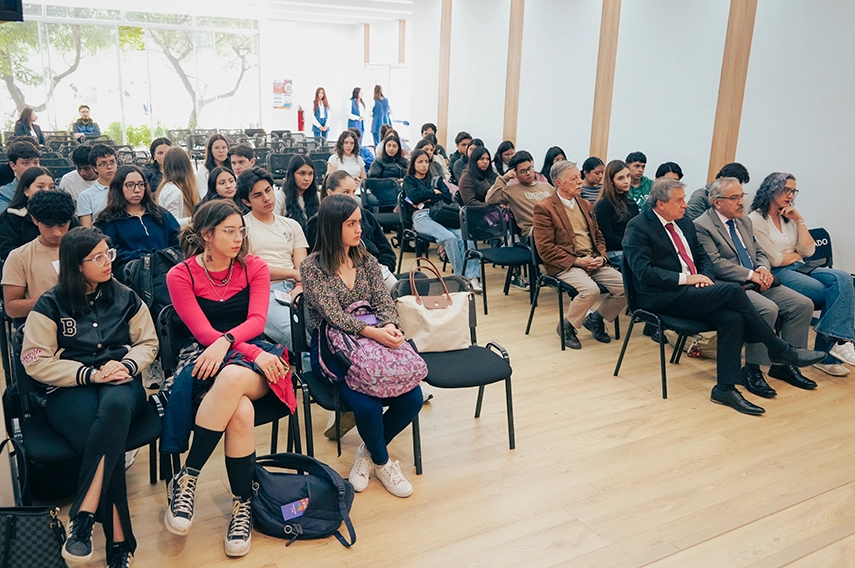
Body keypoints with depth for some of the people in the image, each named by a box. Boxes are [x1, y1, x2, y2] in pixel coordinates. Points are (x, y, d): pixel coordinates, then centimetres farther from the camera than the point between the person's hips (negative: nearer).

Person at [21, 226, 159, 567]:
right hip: (69, 389, -1)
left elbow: (148, 343, 14)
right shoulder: (51, 305, 5)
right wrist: (89, 374, -13)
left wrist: (127, 365, -9)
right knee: (110, 439, -34)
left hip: (121, 384, 2)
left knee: (115, 408, -39)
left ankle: (82, 518, -38)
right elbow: (34, 361, -1)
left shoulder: (126, 298, 13)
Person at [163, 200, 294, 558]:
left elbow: (257, 320, -6)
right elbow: (203, 332, -9)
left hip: (253, 357, 1)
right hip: (205, 360, -1)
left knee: (232, 378, -37)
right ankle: (243, 504, -15)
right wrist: (256, 353, -20)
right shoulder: (181, 275, 0)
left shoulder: (254, 268, 6)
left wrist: (226, 341, -27)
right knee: (241, 412, -35)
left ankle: (186, 480, -22)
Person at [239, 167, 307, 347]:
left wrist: (300, 287, -11)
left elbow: (303, 268, 12)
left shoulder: (292, 225, 22)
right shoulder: (241, 225, 9)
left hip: (293, 290, 4)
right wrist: (293, 273, 2)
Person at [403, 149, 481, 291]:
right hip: (421, 217, -3)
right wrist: (434, 192, 7)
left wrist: (427, 199, -2)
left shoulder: (435, 179, 29)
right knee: (449, 238, -33)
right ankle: (461, 276, -28)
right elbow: (414, 197, -3)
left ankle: (473, 276, -37)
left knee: (463, 236, -29)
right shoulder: (409, 180, 19)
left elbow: (448, 197, 11)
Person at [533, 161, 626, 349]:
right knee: (590, 289, -33)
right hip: (565, 265, -7)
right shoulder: (544, 208, -5)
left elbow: (598, 236, 22)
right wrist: (577, 261, -15)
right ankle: (567, 326, -5)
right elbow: (545, 248, -12)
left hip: (594, 262, 7)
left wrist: (601, 256, 1)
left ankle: (595, 319, 12)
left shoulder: (585, 205, 19)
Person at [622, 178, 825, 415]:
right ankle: (779, 349, -7)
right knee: (733, 290, -23)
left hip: (692, 293, 8)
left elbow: (702, 256, 23)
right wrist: (685, 278, -19)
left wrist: (706, 276, 0)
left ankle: (725, 388, -15)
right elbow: (644, 271, -17)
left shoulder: (684, 223, 17)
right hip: (663, 298, -7)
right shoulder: (638, 227, -7)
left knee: (732, 318, -21)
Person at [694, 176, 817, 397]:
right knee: (768, 309, -31)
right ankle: (751, 370, -15)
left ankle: (784, 364, 4)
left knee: (803, 304, -7)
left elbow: (759, 252, 23)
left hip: (757, 284, 9)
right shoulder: (701, 226, -8)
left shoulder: (744, 222, 20)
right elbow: (716, 264, -16)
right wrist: (750, 275, -17)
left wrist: (763, 268, 0)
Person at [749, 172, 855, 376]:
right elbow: (774, 260, -11)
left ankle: (835, 341, -25)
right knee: (838, 291, -21)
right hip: (777, 275, -7)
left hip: (798, 269, 7)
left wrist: (799, 220, 3)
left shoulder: (789, 218, 17)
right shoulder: (756, 220, -6)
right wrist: (796, 255, 7)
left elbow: (808, 251, 9)